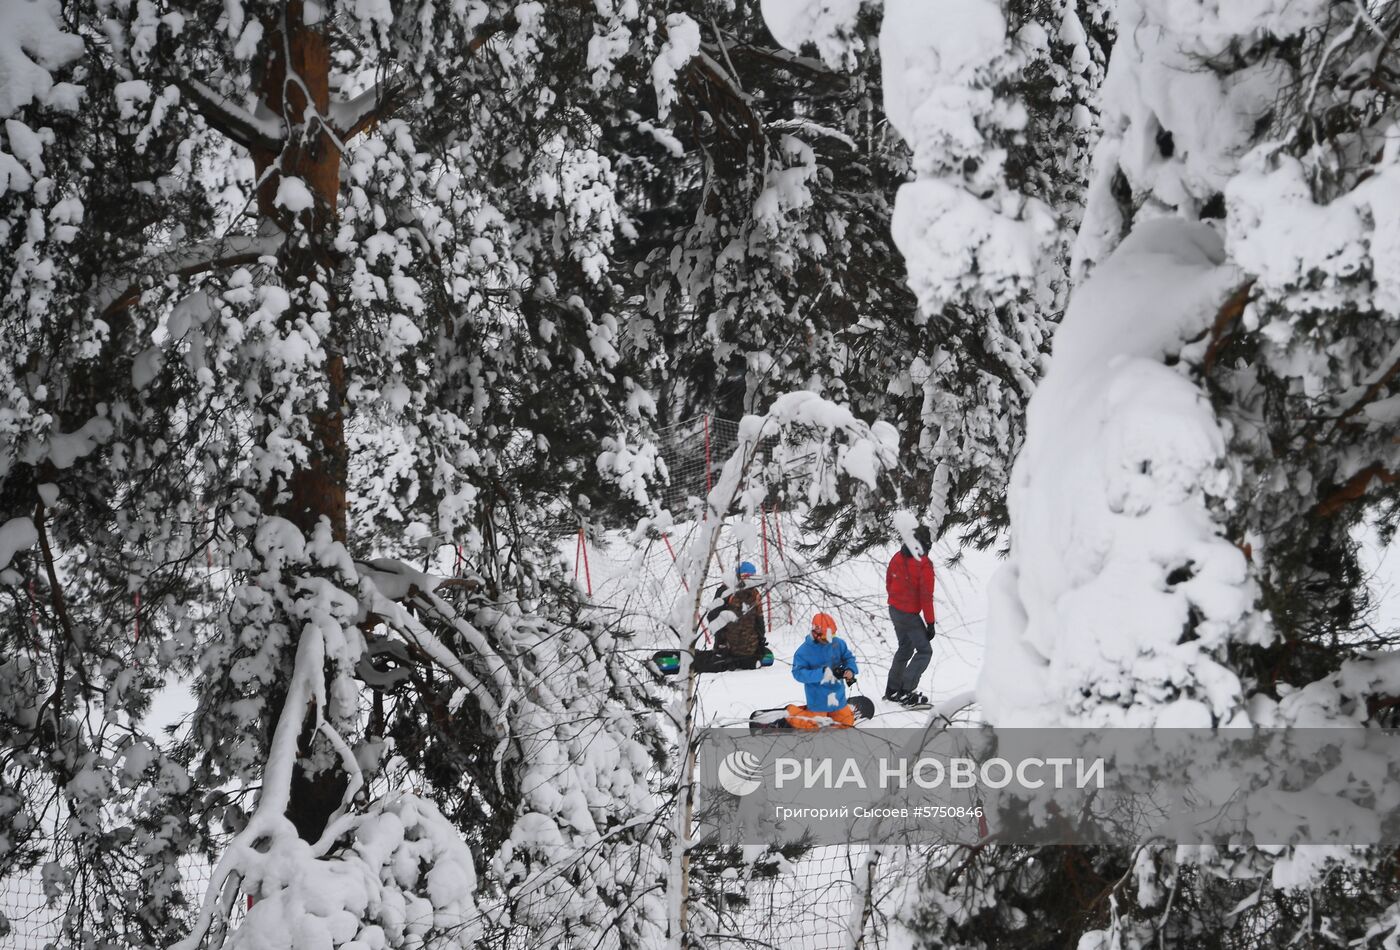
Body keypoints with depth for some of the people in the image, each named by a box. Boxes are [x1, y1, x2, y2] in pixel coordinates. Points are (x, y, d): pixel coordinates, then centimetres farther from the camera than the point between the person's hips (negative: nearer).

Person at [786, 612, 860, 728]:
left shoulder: (838, 643, -7)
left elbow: (849, 657, 3)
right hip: (818, 699, -5)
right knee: (815, 724, 3)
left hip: (837, 696, 5)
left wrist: (851, 670, -22)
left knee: (847, 721, 15)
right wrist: (823, 673, -33)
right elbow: (798, 673, -23)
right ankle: (791, 713, 26)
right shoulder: (804, 651, -19)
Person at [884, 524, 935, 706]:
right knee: (924, 651, 2)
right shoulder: (924, 564, -20)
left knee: (905, 648, 23)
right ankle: (906, 692, -7)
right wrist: (930, 623, -12)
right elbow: (926, 596, -18)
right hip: (910, 615, -8)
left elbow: (889, 583, 13)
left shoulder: (897, 557, 2)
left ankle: (892, 690, 26)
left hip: (894, 610, 8)